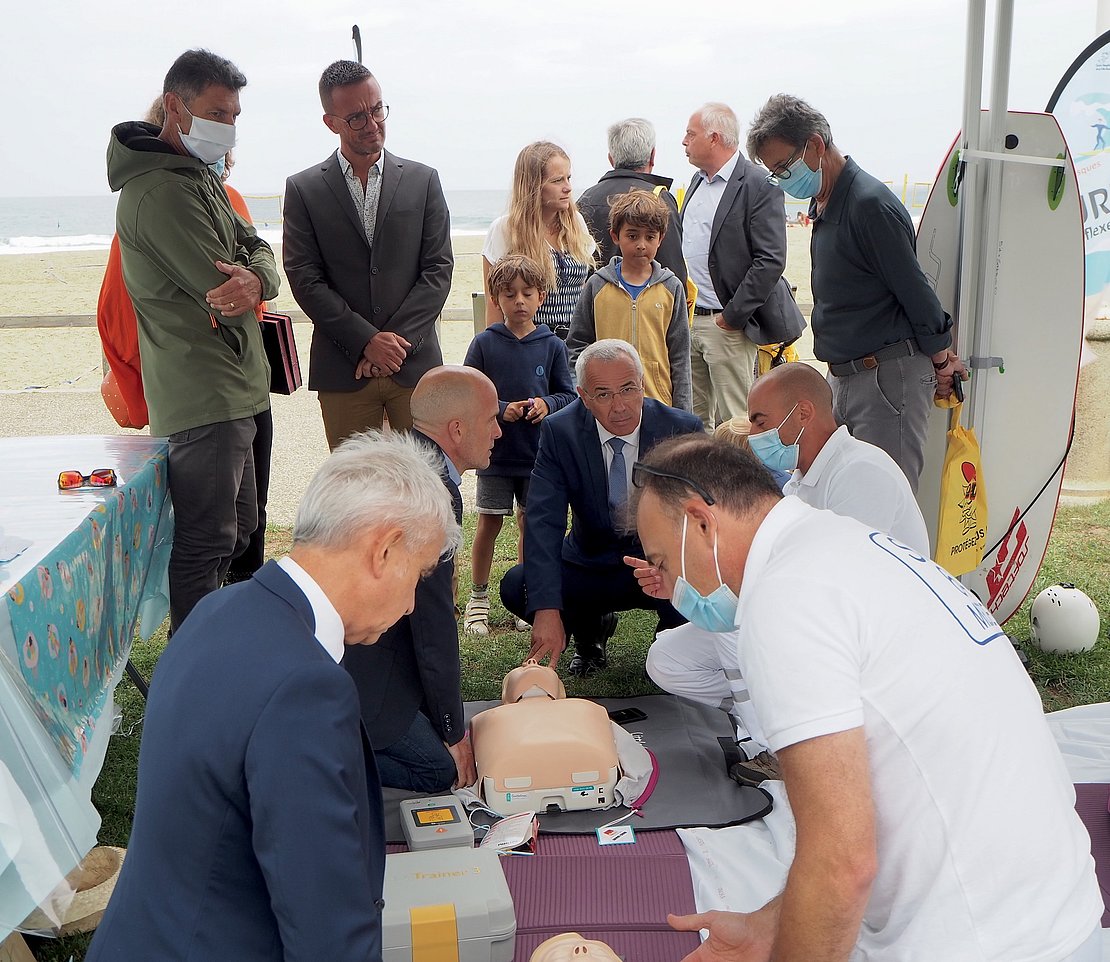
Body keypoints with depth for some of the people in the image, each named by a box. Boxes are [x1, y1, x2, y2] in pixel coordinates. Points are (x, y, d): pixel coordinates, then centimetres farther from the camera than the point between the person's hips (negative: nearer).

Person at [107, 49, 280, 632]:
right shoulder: (161, 192, -18)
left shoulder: (200, 178, 16)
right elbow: (221, 290, -22)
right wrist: (246, 280, 1)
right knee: (206, 541, -5)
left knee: (236, 527, 20)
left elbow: (257, 248, 10)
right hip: (204, 394, -11)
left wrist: (255, 278, -13)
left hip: (230, 387, 11)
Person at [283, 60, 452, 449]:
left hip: (415, 364, 1)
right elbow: (304, 279, -2)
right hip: (343, 370, -1)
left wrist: (397, 340, -8)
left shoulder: (423, 180, 8)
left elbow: (438, 269, 3)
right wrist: (367, 341, -11)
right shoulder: (304, 189, 5)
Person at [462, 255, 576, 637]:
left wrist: (547, 404, -15)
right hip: (495, 452, -1)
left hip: (538, 453, 1)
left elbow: (568, 393, 4)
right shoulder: (484, 344, -4)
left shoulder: (552, 345, 0)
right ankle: (478, 598, 19)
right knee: (489, 523, 5)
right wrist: (501, 409, -18)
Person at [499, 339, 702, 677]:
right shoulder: (559, 431, -13)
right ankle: (590, 628, 11)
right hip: (590, 566, 2)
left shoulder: (683, 429, -13)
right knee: (516, 587, -22)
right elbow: (543, 521, -21)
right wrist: (547, 609, -35)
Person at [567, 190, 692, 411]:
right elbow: (577, 345, 9)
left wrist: (682, 416, 3)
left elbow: (680, 357, 6)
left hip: (659, 404, 0)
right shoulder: (597, 285, 5)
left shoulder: (672, 288, 6)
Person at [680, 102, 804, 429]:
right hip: (687, 319, 8)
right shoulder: (698, 180, 15)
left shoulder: (758, 186, -11)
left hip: (727, 325, -8)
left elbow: (771, 261, -16)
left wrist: (732, 317, -16)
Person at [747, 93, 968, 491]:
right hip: (843, 379, 9)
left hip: (889, 377, -9)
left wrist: (941, 363, -2)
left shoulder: (870, 203, -17)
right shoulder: (823, 206, 14)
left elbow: (915, 291, -13)